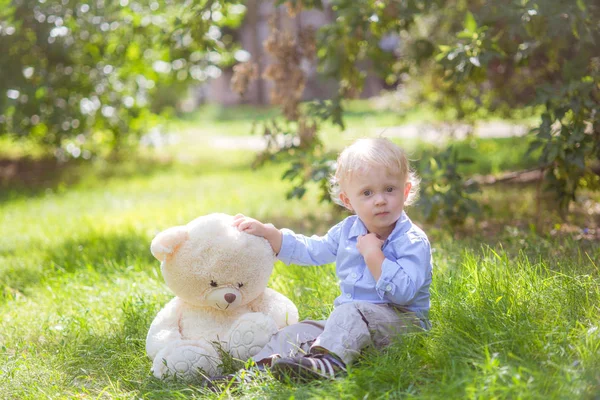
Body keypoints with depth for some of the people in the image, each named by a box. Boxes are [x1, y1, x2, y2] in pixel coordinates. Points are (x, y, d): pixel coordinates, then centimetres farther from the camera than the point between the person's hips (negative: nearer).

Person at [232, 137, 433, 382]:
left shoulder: (413, 241, -12)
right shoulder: (347, 231, 11)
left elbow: (403, 292, -25)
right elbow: (308, 250, 23)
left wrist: (372, 254, -22)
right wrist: (265, 232, 14)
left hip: (402, 319, -8)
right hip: (351, 325, 8)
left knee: (351, 312, -36)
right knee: (294, 333, -6)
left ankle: (328, 361, -60)